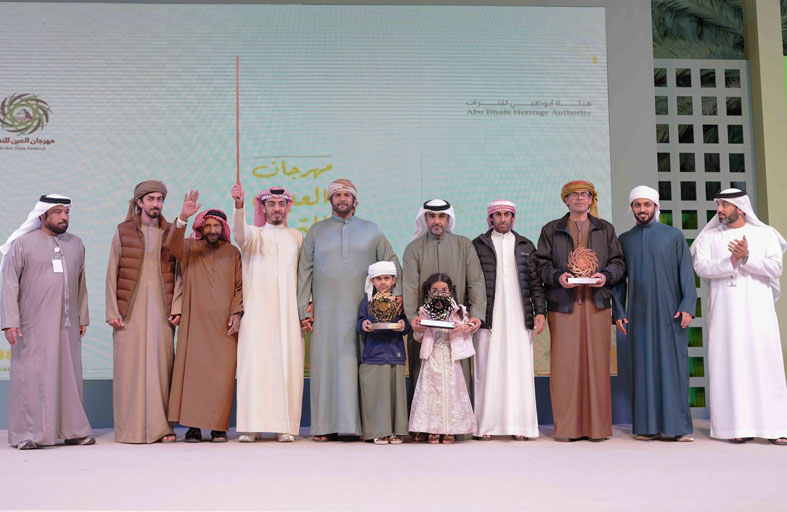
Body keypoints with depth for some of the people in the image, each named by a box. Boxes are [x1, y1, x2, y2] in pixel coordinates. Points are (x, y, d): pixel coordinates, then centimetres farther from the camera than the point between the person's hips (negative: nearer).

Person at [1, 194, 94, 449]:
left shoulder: (76, 244, 13)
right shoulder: (23, 243, 0)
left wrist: (83, 317, 15)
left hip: (67, 325, 4)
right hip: (34, 325, -4)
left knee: (70, 375, 6)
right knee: (31, 375, -1)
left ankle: (73, 430, 14)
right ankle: (27, 433, 7)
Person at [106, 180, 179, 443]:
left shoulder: (170, 233, 11)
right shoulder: (123, 232, 8)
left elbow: (178, 274, 7)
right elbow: (112, 273, 5)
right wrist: (112, 311, -3)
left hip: (161, 308, 1)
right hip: (130, 309, -1)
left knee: (161, 364, 0)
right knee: (130, 365, -1)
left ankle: (161, 427, 7)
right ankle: (131, 429, 7)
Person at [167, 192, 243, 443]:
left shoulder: (232, 252, 11)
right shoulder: (190, 249, 8)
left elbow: (240, 286, 11)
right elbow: (172, 244, -14)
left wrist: (236, 312, -2)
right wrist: (183, 218, -29)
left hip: (224, 324, 1)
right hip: (195, 321, 0)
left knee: (222, 374, -3)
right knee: (193, 370, -4)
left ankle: (218, 427, 5)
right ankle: (193, 426, 3)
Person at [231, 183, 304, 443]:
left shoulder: (297, 237, 18)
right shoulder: (254, 234, 11)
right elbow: (241, 234, -14)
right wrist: (238, 205, -32)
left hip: (288, 311, 2)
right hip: (257, 311, -2)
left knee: (287, 364, -3)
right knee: (254, 362, -7)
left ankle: (284, 425, 1)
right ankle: (251, 426, -4)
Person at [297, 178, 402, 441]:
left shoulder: (372, 230, 13)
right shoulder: (316, 231, 13)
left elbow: (391, 263, 14)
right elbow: (304, 270, 10)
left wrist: (397, 294, 0)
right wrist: (304, 308, 3)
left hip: (362, 310, 0)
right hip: (326, 311, 1)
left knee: (360, 364, -4)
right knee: (326, 363, -2)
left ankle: (364, 424, 1)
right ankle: (326, 425, 3)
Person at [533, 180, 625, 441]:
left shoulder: (605, 229, 18)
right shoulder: (551, 230, 13)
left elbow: (618, 261, 13)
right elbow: (541, 264, 6)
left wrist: (606, 275, -7)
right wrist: (558, 277, -13)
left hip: (597, 304, 1)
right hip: (563, 305, -1)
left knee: (597, 363, 0)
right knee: (564, 364, -4)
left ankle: (597, 426, 8)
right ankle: (566, 427, 2)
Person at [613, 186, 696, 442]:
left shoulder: (674, 235, 8)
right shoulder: (624, 240, 12)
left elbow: (686, 273, 3)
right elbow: (618, 279, 12)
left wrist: (687, 306, -8)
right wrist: (618, 312, 3)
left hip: (670, 313, -1)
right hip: (638, 314, 1)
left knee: (673, 365, -2)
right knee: (643, 367, 1)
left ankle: (678, 426, 5)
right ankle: (648, 426, 5)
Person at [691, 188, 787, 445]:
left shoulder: (765, 234, 9)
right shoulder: (709, 237, 10)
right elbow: (701, 268, -4)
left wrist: (747, 257, -15)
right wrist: (731, 262, -16)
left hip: (757, 310, 0)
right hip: (724, 312, 1)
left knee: (765, 364, -3)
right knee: (730, 365, -3)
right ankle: (740, 425, 0)